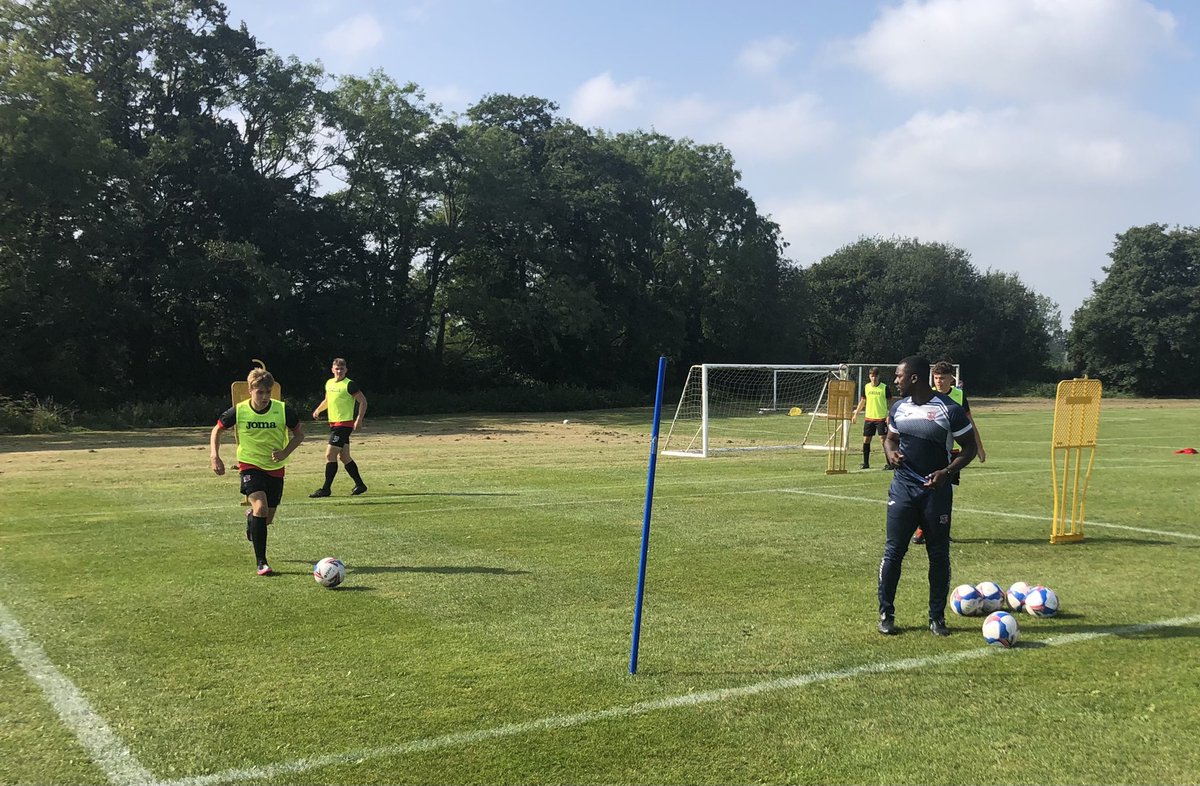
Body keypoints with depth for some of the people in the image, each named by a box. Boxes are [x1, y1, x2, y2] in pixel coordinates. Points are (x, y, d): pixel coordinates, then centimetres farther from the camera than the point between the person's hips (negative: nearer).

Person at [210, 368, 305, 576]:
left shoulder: (282, 410, -12)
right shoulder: (239, 411, -12)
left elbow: (299, 433, 2)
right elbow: (217, 430, 5)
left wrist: (285, 452, -14)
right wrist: (214, 456, -8)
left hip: (275, 468, 2)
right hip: (250, 465, -2)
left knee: (267, 519, 10)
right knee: (260, 507, -25)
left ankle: (251, 518, 50)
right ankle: (261, 562, -17)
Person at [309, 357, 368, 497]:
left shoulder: (350, 384, -11)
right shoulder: (329, 383, 12)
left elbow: (363, 402, -11)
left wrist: (359, 419, -19)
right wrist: (318, 410, 13)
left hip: (344, 424, -8)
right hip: (333, 423, 8)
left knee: (329, 455, -11)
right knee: (344, 457, 11)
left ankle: (326, 489, -5)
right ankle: (359, 485, 21)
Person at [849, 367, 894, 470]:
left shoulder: (885, 387, -6)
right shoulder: (866, 387, 5)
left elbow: (889, 402, -3)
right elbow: (863, 401, 16)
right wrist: (856, 414, 14)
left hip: (881, 418, -5)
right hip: (869, 418, 5)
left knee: (883, 440, -9)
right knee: (866, 440, 7)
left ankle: (890, 463, -4)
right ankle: (866, 463, 18)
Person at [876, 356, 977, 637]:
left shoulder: (949, 410, -9)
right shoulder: (898, 408, 5)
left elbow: (969, 448, -3)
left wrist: (947, 471, -18)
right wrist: (891, 452, -3)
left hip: (936, 490, -3)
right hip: (903, 487, 3)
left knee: (939, 555, 5)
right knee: (893, 551, 0)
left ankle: (937, 617, 18)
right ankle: (886, 614, 10)